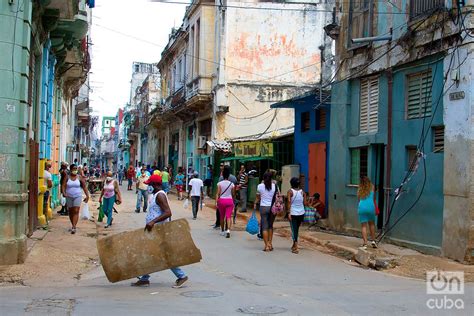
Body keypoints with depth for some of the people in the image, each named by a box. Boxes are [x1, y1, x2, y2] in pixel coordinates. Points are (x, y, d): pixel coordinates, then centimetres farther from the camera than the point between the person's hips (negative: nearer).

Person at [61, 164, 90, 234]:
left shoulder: (79, 177, 0)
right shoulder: (67, 177, 1)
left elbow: (84, 186, 4)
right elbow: (63, 185, -6)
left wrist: (87, 195, 0)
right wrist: (63, 193, -24)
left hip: (77, 196, -2)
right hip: (69, 197, 2)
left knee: (76, 211, -12)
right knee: (70, 212, 11)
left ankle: (74, 227, -17)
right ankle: (73, 225, 27)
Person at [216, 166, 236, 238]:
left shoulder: (220, 183, -4)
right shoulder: (232, 184, 1)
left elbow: (218, 194, -8)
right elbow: (233, 194, 8)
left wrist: (216, 202, -7)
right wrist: (233, 202, 21)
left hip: (221, 200, 0)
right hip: (230, 200, 0)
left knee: (222, 217, 14)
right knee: (228, 216, -4)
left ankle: (222, 231, 25)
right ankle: (228, 230, -23)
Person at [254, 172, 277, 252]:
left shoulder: (260, 186, -4)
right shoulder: (275, 186, -2)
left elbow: (258, 198, 7)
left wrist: (255, 204, 23)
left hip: (263, 207, -2)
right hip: (272, 207, 2)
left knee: (264, 227, 1)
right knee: (270, 226, 16)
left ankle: (267, 245, -2)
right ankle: (270, 243, 16)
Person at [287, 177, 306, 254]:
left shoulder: (290, 191, -7)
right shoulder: (302, 191, 4)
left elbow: (289, 202, -17)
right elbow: (304, 202, 3)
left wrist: (289, 213, -18)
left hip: (293, 213, -4)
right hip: (301, 213, 4)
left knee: (294, 230, 0)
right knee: (296, 229, 20)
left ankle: (296, 248, -8)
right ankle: (294, 245, 33)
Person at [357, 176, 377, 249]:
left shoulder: (359, 190, 13)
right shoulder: (372, 188, 12)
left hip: (362, 208, 0)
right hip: (370, 207, 0)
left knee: (364, 226, 0)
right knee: (371, 224, 19)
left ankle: (365, 243, -8)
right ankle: (373, 240, 14)